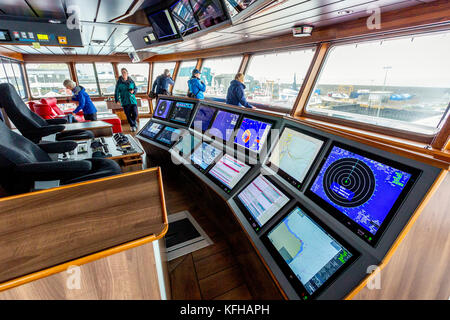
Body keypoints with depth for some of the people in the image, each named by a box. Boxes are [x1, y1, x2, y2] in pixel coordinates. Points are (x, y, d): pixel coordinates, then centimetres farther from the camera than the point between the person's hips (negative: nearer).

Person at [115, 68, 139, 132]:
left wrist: (133, 91, -9)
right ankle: (132, 125, 17)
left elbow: (136, 88, 14)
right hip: (124, 101, -1)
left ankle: (133, 121, 28)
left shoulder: (131, 81, 7)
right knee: (128, 115, 0)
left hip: (133, 100, 1)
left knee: (135, 114, -3)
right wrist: (117, 100, -2)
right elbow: (117, 91, 4)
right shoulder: (119, 82, 2)